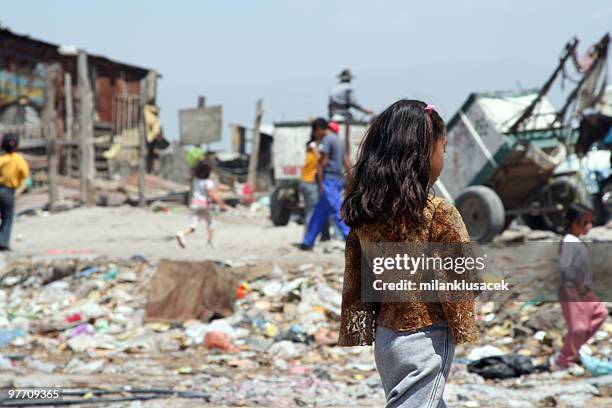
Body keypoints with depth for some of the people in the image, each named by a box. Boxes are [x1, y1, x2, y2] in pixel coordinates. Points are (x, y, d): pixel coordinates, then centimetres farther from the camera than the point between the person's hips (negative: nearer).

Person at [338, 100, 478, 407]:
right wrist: (464, 328, 2)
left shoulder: (364, 209, -2)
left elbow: (354, 282, 5)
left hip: (385, 335, 7)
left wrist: (358, 333, 14)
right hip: (425, 338, -7)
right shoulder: (438, 214, -19)